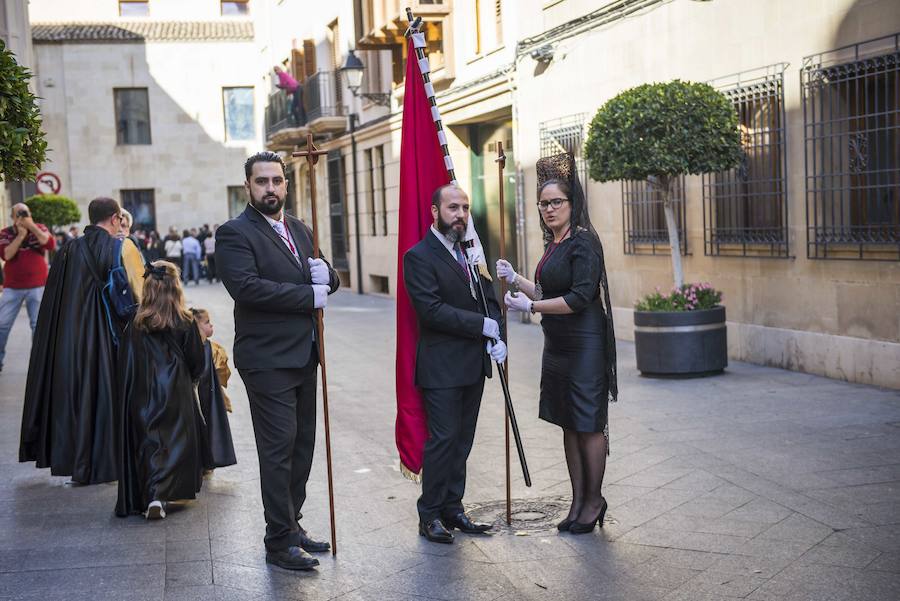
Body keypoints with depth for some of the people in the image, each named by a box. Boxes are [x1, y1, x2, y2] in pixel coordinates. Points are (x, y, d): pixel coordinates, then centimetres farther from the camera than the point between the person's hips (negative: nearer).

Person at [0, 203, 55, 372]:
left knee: (38, 325, 2)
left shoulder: (40, 228, 2)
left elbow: (51, 244, -16)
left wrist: (32, 227, -19)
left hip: (37, 286, 0)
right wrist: (21, 234, -18)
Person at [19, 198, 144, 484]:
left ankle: (76, 464, 14)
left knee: (76, 394, 12)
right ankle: (107, 463, 10)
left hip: (72, 336, 3)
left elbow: (54, 299, 6)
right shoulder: (123, 248, -6)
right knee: (109, 396, 7)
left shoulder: (69, 250, 4)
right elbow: (140, 293, -9)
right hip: (111, 334, -3)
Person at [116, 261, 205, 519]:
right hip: (176, 395, -2)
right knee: (174, 443, 3)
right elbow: (197, 363, -1)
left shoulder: (136, 325, -2)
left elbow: (124, 365, 1)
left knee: (146, 442, 12)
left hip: (142, 398, 2)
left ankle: (144, 498, 13)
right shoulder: (185, 323, -7)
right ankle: (159, 495, -13)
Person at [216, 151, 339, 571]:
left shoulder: (299, 230, 16)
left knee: (302, 446, 13)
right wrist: (309, 295, -17)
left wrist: (325, 273, -7)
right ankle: (279, 541, 4)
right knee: (278, 449, -4)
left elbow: (328, 283, 19)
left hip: (303, 356, 8)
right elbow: (247, 286, -23)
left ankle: (291, 525, 25)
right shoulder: (234, 234, -9)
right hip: (267, 359, -8)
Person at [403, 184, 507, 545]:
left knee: (462, 441, 12)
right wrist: (483, 326, -17)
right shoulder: (419, 257, -10)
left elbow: (489, 298, 12)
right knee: (443, 440, -4)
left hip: (474, 364, 7)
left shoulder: (471, 252, 14)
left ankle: (452, 508, 21)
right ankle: (430, 515, 8)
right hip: (442, 367, -7)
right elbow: (431, 310, -19)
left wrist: (497, 338, -5)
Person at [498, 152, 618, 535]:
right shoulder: (554, 244, 13)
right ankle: (578, 501, 22)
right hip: (558, 345, 9)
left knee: (588, 424, 1)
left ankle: (594, 500, 16)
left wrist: (530, 306, -19)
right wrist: (515, 280, 10)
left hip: (584, 345, -9)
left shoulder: (583, 242, -14)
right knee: (568, 425, 13)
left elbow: (580, 297, -21)